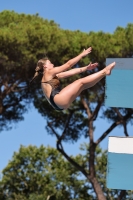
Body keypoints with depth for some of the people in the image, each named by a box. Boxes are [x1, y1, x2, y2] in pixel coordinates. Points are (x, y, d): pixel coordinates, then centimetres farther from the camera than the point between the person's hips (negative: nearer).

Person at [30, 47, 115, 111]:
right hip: (58, 99, -9)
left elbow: (71, 72, 25)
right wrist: (82, 54, 8)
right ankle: (104, 71, -7)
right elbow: (68, 64, 3)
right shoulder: (49, 73, 4)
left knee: (82, 84, 5)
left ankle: (104, 72, 0)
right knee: (81, 82, -11)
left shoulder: (52, 76, 30)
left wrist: (86, 68, 18)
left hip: (60, 103, 9)